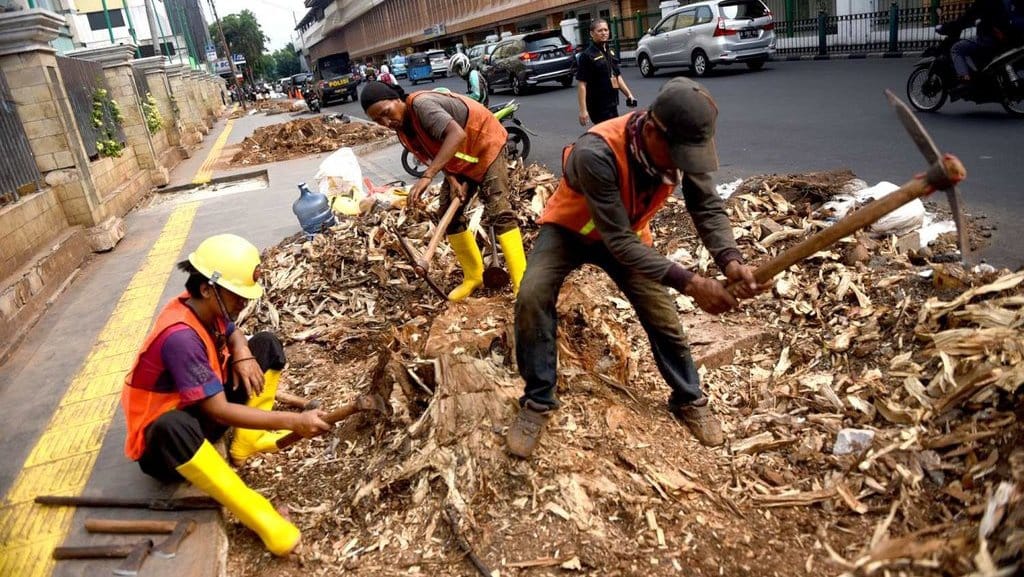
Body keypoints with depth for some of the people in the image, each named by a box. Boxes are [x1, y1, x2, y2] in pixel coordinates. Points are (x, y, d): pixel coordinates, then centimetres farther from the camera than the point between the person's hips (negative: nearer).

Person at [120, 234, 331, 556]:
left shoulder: (205, 308, -10)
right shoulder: (180, 336, -33)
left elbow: (233, 333, 14)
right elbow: (219, 411, -34)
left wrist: (243, 355, -11)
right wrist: (293, 422, -38)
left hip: (204, 407, 9)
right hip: (164, 435, -8)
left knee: (267, 345, 1)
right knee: (174, 428, -46)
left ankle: (247, 443, -3)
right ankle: (260, 518, -40)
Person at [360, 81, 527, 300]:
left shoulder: (421, 104, -33)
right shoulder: (403, 128, -5)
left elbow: (456, 135, -46)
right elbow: (433, 155, 0)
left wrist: (427, 176, -52)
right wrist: (452, 181, -18)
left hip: (485, 144, -9)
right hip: (458, 160, 9)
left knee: (498, 210, -19)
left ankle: (522, 282, -19)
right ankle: (473, 276, 17)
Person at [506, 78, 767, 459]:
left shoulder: (682, 145, -25)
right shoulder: (597, 154, -42)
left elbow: (708, 207, -18)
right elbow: (619, 243, -41)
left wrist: (730, 259, -38)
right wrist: (689, 282, -46)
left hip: (630, 231, 4)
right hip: (569, 228, -4)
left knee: (663, 317, 1)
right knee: (532, 297, -27)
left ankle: (689, 400, 26)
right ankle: (538, 402, -8)